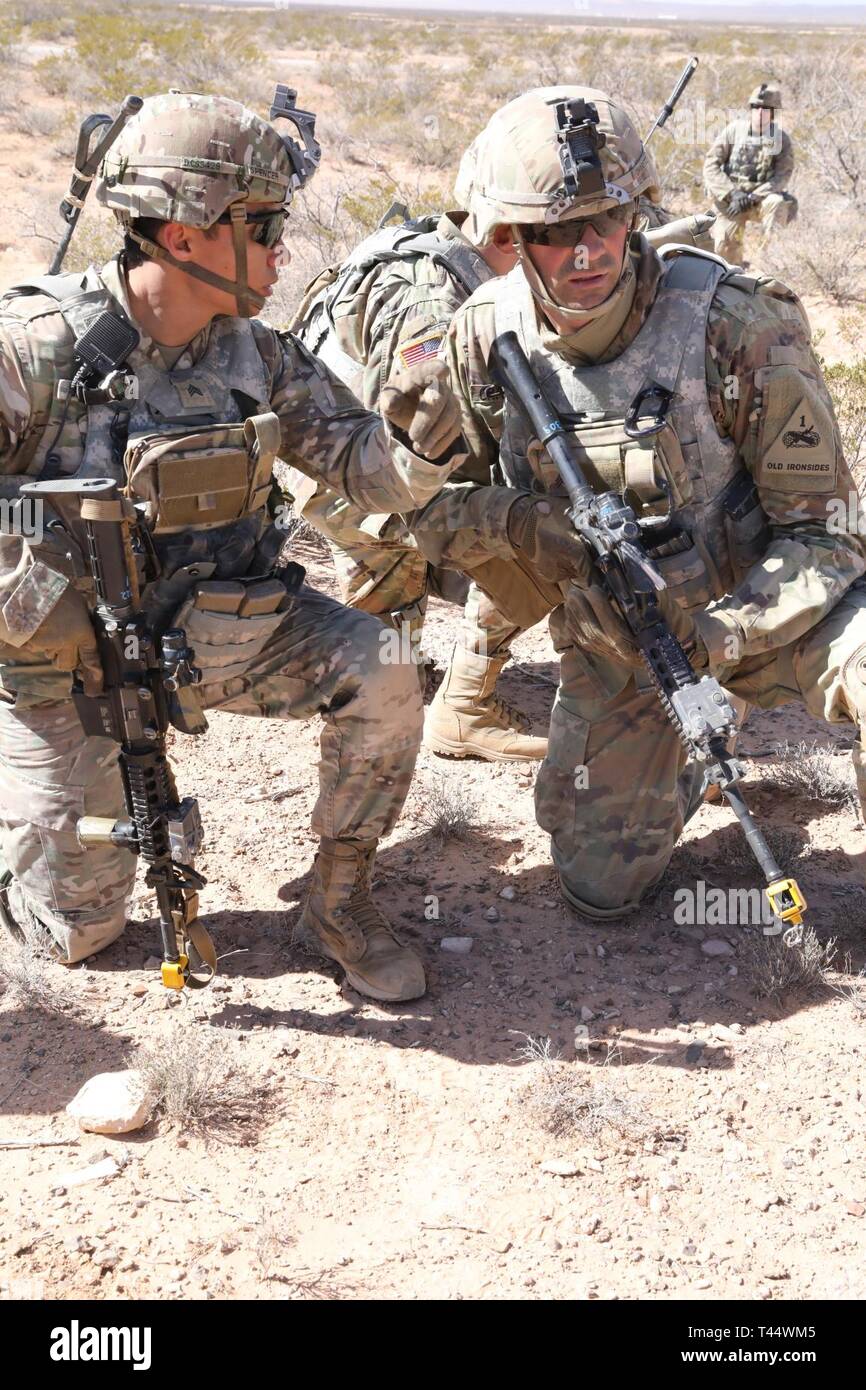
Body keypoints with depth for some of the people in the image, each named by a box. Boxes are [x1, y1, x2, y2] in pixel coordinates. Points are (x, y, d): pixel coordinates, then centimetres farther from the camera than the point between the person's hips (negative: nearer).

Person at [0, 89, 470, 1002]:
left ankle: (338, 902, 0)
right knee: (76, 927, 2)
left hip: (214, 625, 4)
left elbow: (362, 470, -3)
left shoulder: (257, 354, -4)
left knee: (381, 675, -21)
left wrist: (415, 443, -25)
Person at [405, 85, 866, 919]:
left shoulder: (735, 325, -24)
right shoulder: (485, 339, -13)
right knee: (600, 888, 16)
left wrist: (732, 631, -34)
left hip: (759, 602, -3)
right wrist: (522, 523, -26)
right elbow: (432, 504, -4)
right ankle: (675, 777, 48)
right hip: (610, 644, 4)